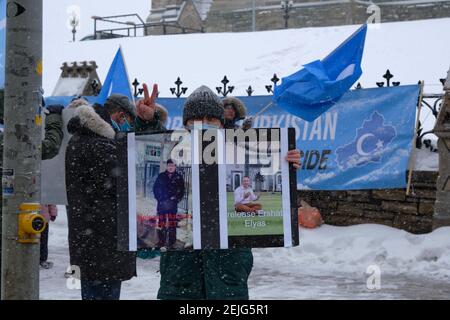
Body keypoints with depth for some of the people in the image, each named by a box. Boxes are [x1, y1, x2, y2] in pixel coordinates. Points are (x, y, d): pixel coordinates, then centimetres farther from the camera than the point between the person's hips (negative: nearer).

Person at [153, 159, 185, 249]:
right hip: (162, 203, 2)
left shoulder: (179, 177, 6)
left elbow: (181, 190, 6)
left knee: (172, 223, -2)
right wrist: (159, 198, 0)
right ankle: (161, 241, 13)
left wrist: (176, 199, -6)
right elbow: (155, 188, 11)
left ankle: (171, 242, 3)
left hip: (172, 204, -1)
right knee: (161, 222, 5)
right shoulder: (161, 176, 9)